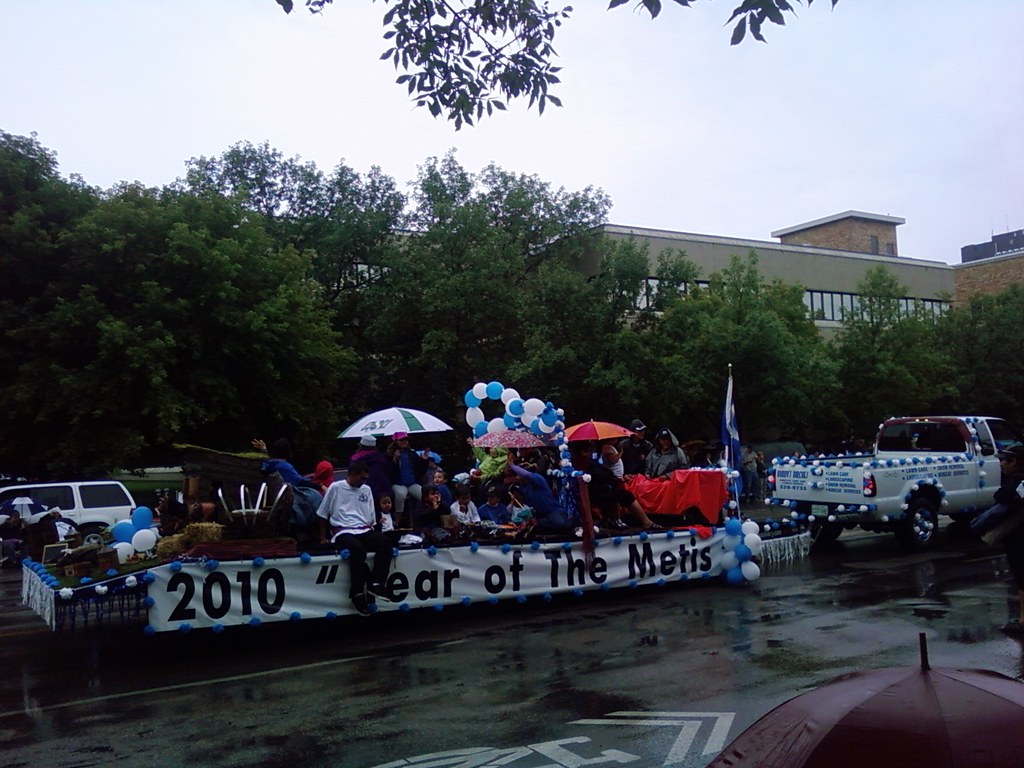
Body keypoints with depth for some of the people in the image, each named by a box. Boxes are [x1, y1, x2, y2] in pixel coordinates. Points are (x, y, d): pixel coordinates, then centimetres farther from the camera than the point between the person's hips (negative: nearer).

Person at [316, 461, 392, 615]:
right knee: (358, 550, -37)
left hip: (364, 531, 5)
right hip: (343, 532, -5)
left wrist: (370, 530, 6)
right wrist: (323, 538, 6)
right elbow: (323, 514, 10)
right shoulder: (336, 487, 5)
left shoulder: (367, 490, 18)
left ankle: (375, 584, -27)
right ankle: (358, 593, -25)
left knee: (385, 542, -27)